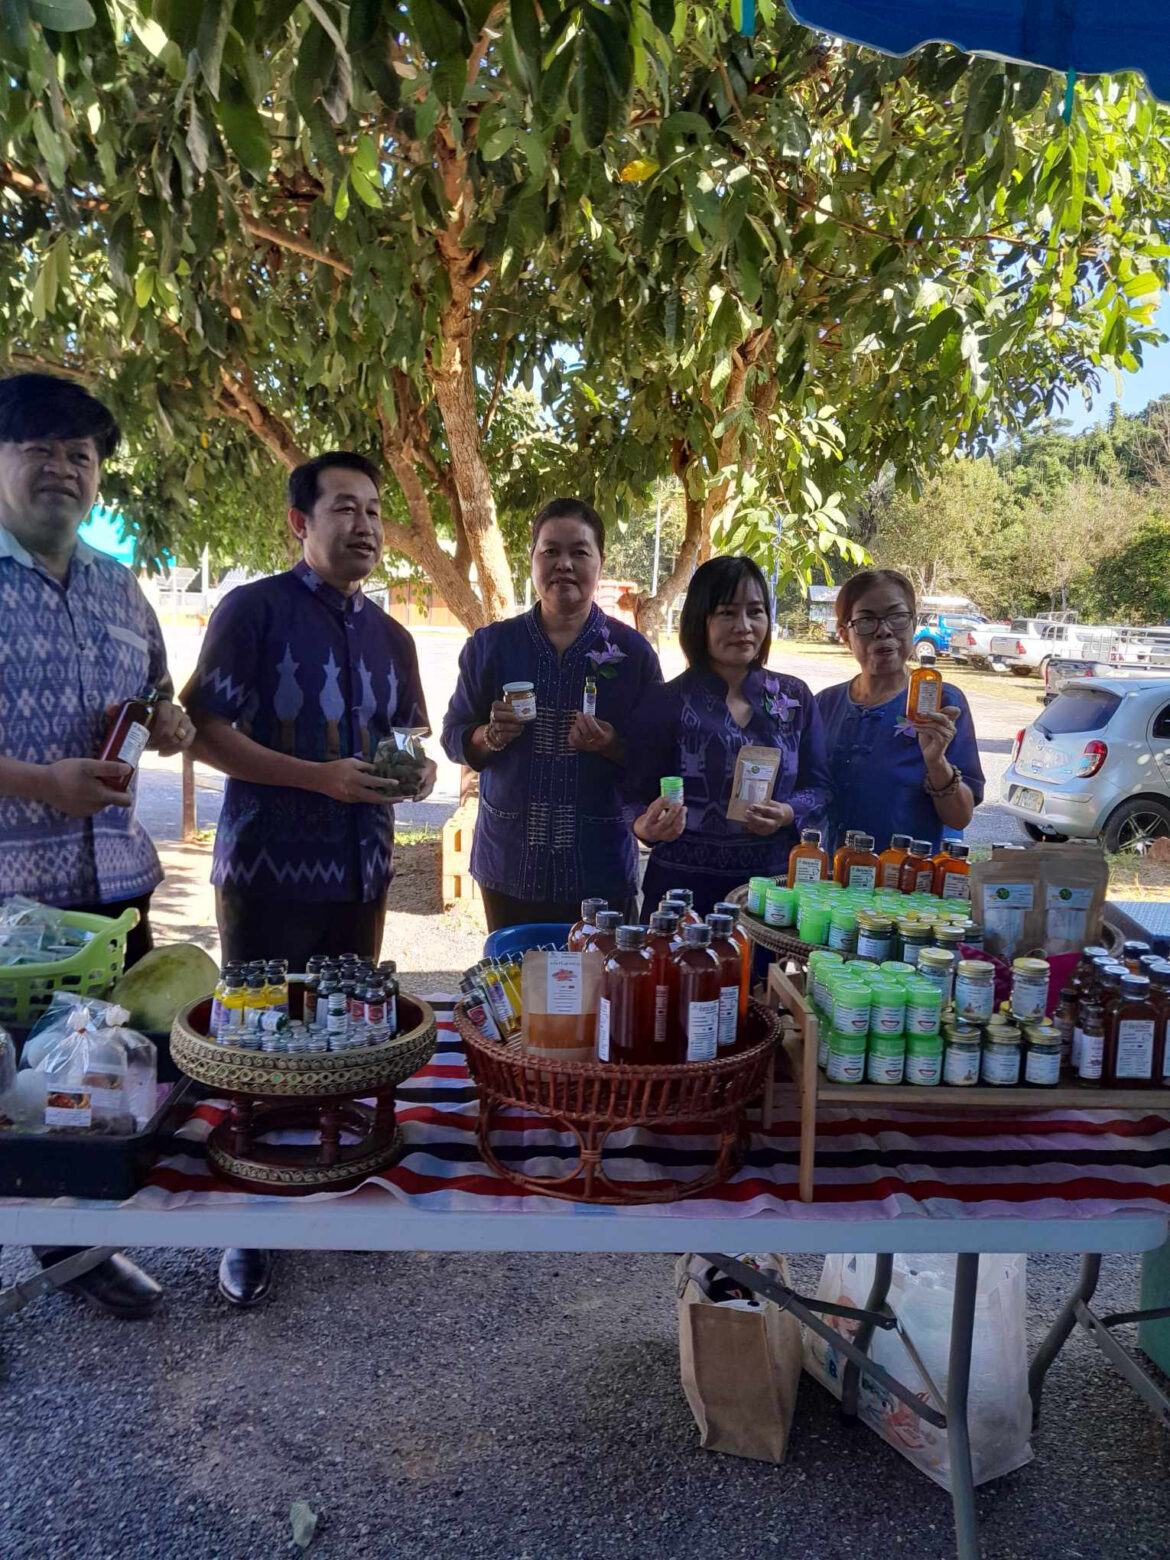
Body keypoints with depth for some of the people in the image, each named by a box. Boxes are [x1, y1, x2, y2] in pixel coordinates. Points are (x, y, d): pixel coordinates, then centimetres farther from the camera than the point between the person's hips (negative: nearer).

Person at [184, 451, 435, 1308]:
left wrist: (418, 770, -3)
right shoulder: (253, 609, -7)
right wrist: (321, 777, -22)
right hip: (269, 870, -5)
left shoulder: (391, 635, 12)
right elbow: (207, 732, -12)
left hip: (362, 873, 6)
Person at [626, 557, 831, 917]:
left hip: (774, 884, 3)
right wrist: (647, 827, -25)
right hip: (685, 887, -2)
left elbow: (818, 787, 8)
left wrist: (788, 814, -13)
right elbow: (639, 797, -3)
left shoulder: (795, 698, 5)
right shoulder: (664, 704, -4)